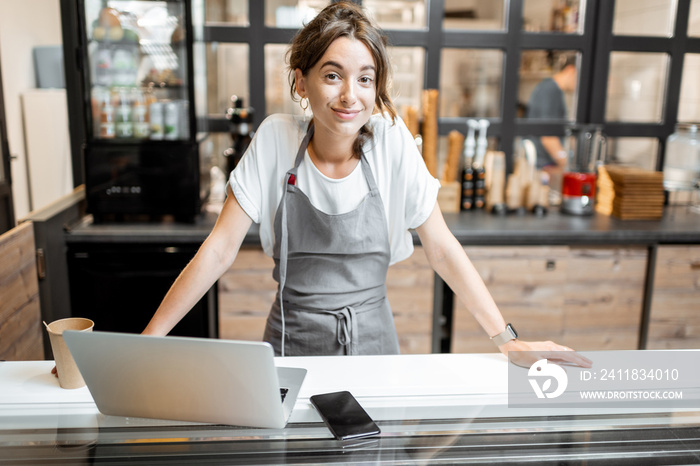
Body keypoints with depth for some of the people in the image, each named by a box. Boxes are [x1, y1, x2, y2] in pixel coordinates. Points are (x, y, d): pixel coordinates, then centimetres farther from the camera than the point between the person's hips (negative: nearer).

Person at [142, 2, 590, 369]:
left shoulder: (391, 141, -10)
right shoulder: (276, 140, -11)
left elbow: (442, 248, -5)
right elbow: (221, 249, -10)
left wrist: (507, 339, -8)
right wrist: (149, 339, -13)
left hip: (372, 341, 1)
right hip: (292, 343, 0)